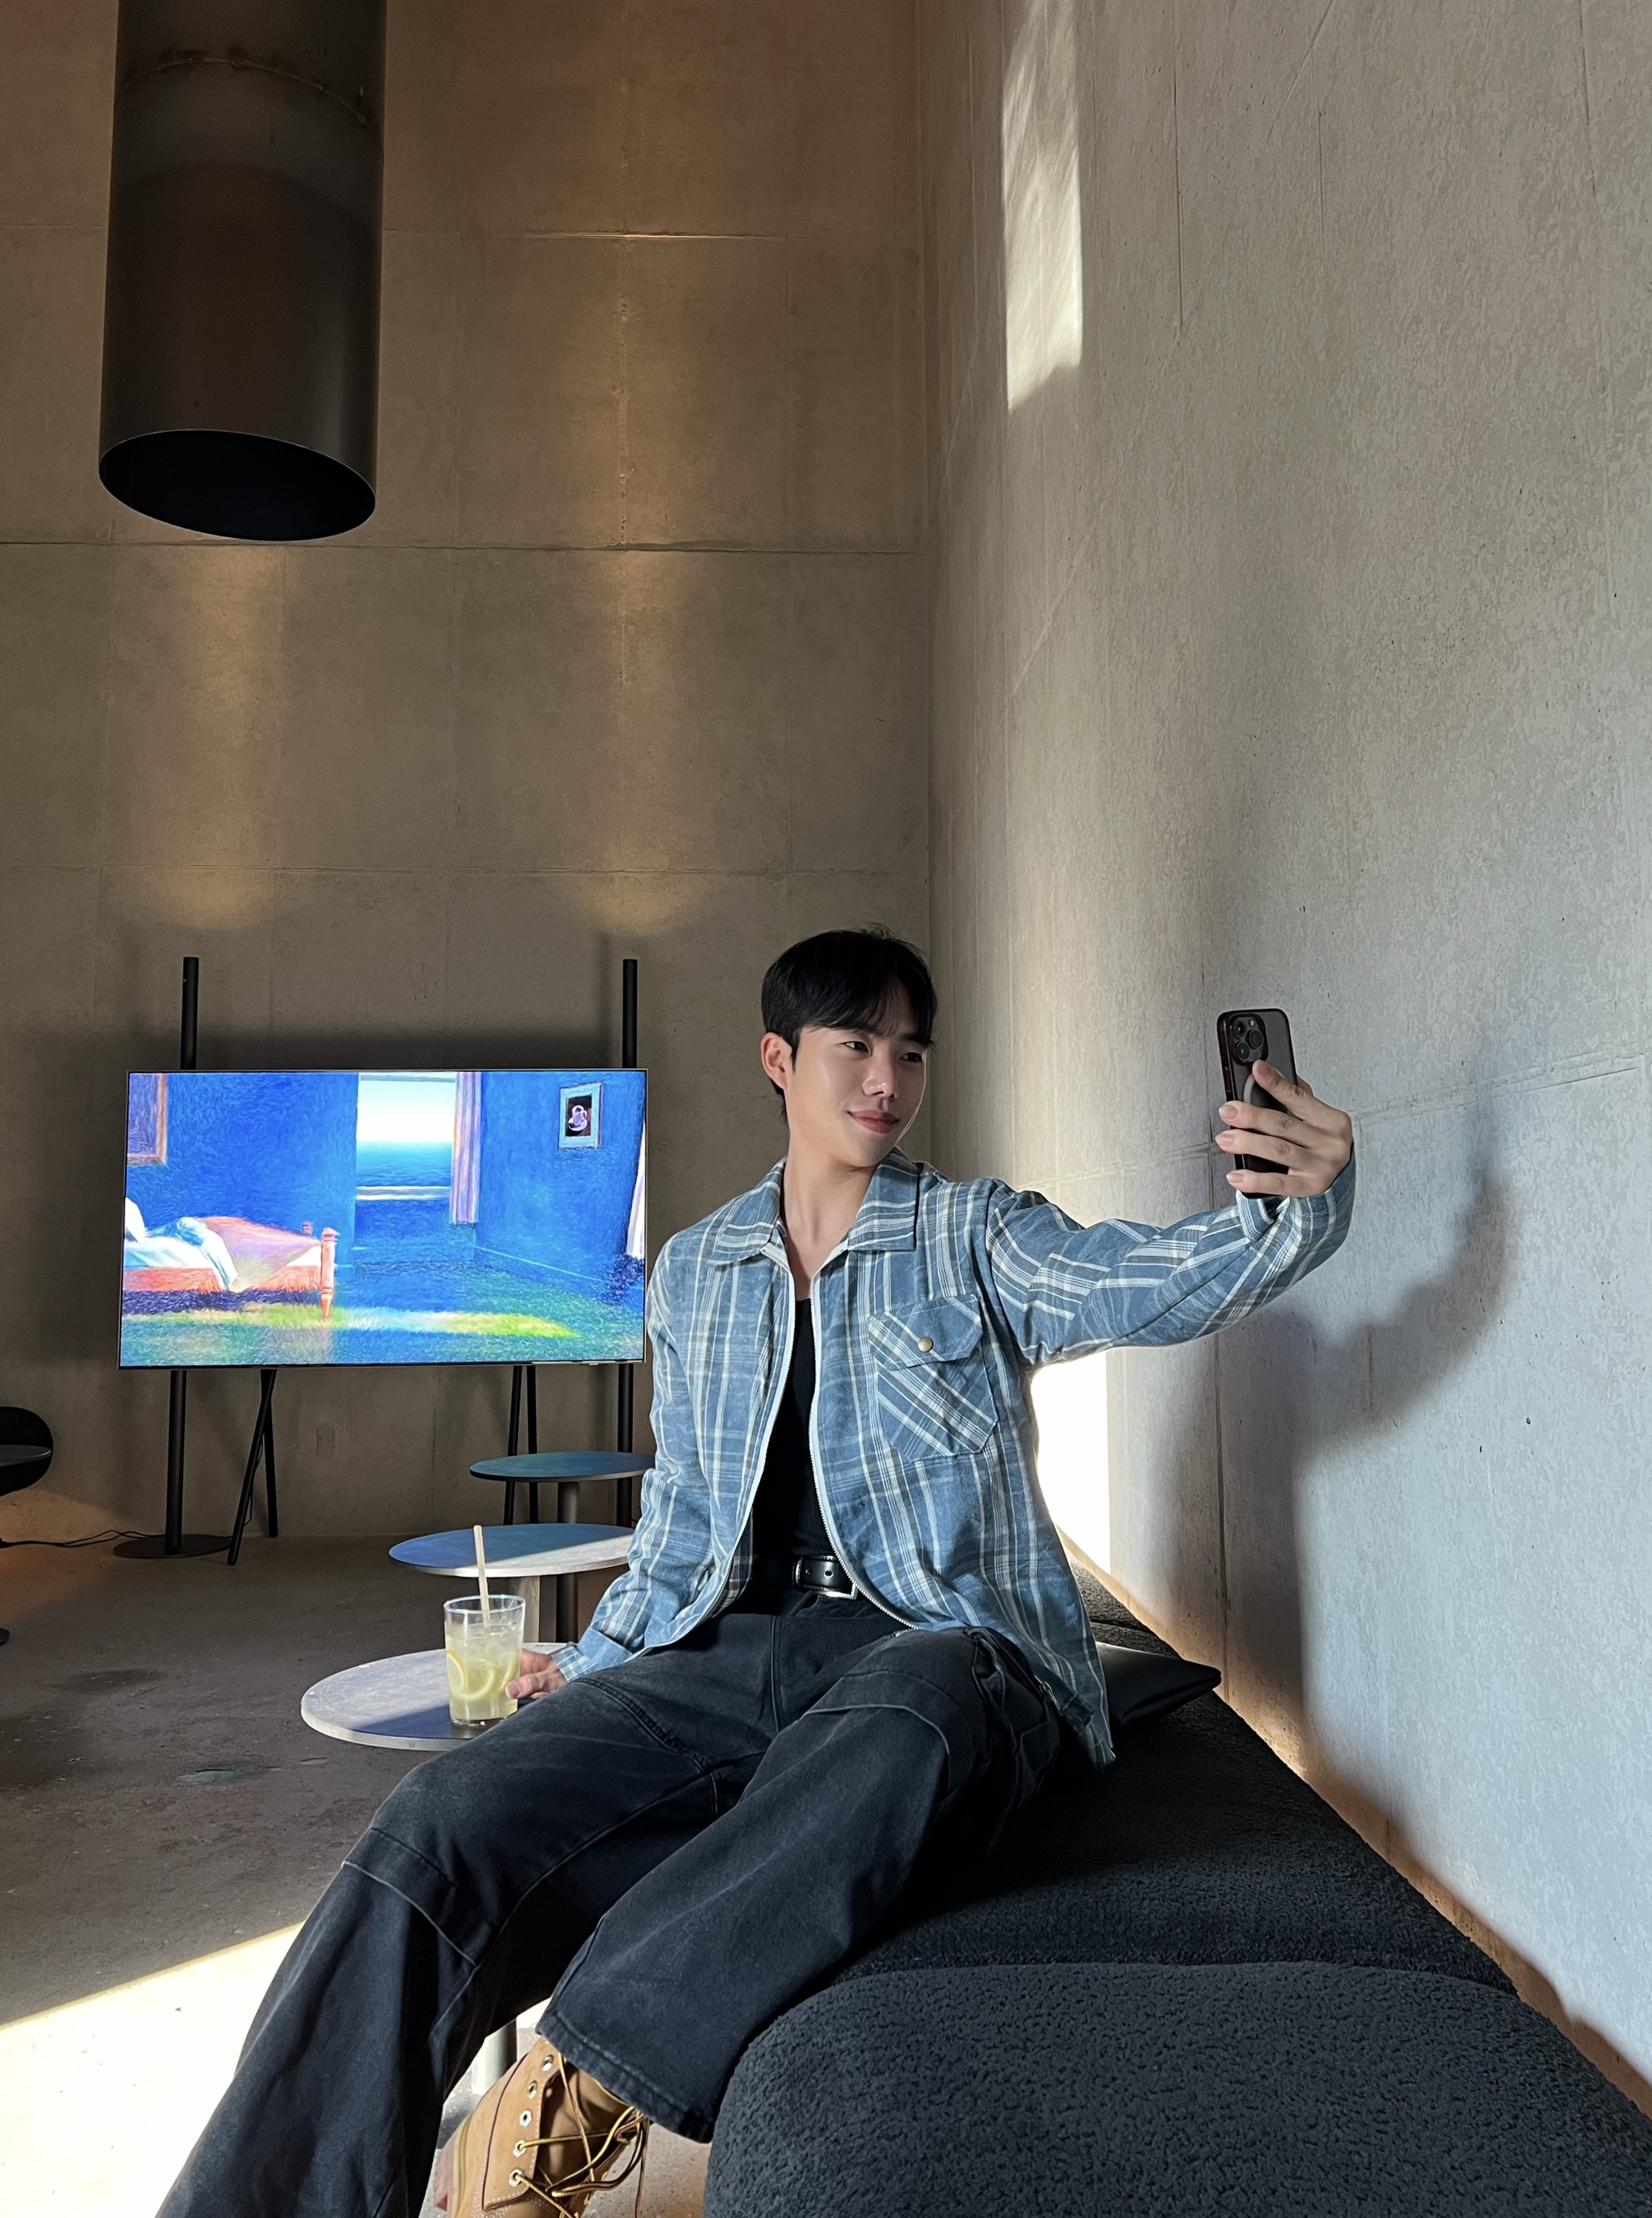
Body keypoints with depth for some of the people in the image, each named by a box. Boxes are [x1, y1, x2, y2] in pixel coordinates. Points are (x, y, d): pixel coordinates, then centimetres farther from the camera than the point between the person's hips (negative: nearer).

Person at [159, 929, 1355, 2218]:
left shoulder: (976, 1238, 6)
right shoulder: (694, 1272, 17)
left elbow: (1151, 1284, -14)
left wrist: (1299, 1207, -33)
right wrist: (593, 1668, 15)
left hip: (936, 1647, -3)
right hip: (728, 1647, 4)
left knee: (895, 1733, -41)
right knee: (449, 1823, -22)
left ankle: (581, 2084, -29)